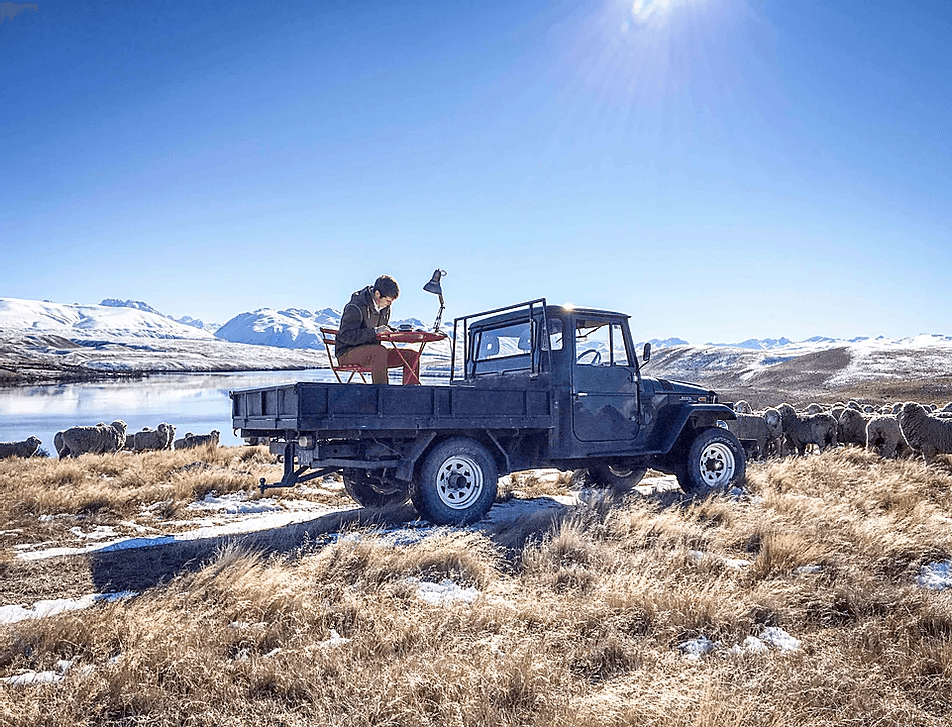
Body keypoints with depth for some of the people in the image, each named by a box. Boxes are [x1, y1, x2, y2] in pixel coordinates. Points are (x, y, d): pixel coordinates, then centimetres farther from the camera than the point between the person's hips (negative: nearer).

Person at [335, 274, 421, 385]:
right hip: (347, 353, -8)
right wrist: (375, 331, -31)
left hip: (372, 352, 8)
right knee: (380, 351, -39)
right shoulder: (355, 308, -17)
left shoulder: (385, 307, 8)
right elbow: (346, 336, -25)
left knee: (412, 356, -6)